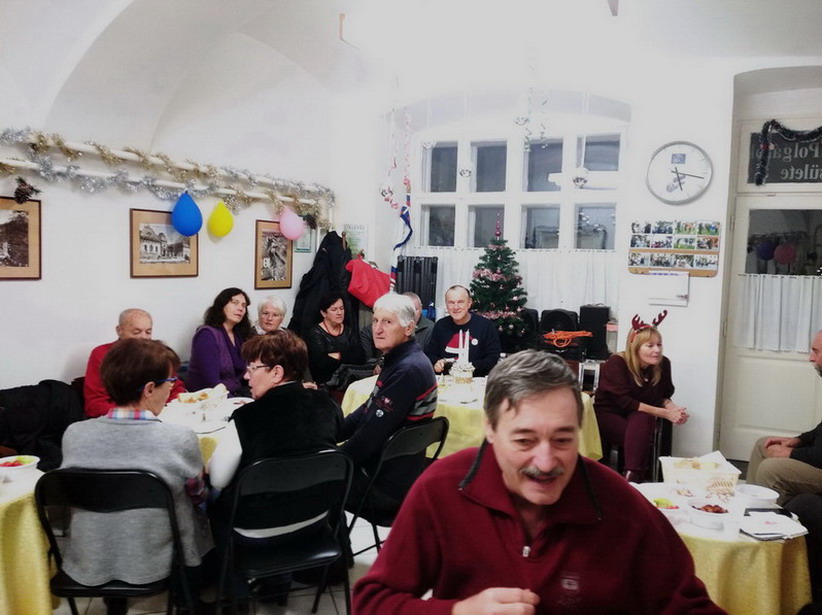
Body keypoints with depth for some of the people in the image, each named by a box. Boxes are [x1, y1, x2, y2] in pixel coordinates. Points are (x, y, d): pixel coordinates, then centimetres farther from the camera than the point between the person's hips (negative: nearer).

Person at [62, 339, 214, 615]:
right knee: (199, 510, 26)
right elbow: (197, 496, -5)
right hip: (154, 564, -3)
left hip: (89, 566, 3)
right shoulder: (180, 438, -25)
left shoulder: (73, 434, -15)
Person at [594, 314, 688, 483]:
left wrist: (674, 409, -17)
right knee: (639, 437, -35)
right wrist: (665, 414, -25)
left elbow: (663, 397, 7)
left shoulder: (663, 364, -7)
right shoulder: (617, 363, -20)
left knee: (641, 420, -35)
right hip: (608, 413, -3)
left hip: (640, 416, 3)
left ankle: (631, 477, -41)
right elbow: (625, 402, -23)